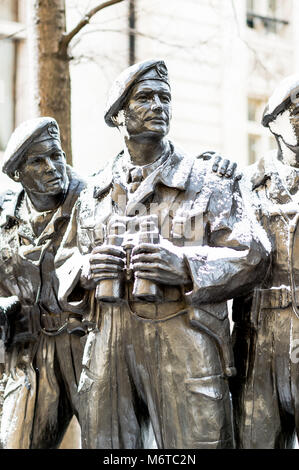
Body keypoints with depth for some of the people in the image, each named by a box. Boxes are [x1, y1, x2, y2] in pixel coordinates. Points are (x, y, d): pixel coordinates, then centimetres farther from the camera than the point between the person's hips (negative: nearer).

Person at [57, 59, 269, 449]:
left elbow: (250, 257, -1)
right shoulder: (94, 193, 15)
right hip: (108, 352, 3)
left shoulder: (209, 183, 5)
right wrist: (86, 268, -3)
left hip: (186, 352, -3)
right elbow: (65, 261, 21)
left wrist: (185, 266, -17)